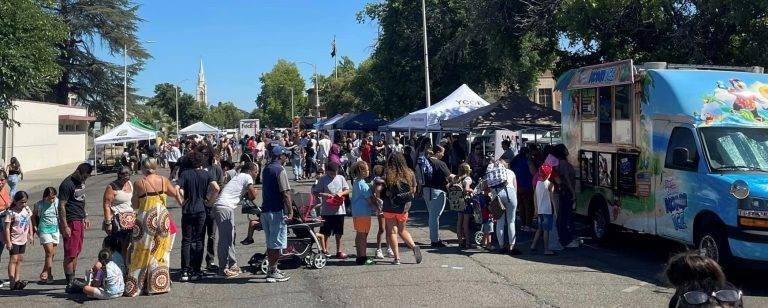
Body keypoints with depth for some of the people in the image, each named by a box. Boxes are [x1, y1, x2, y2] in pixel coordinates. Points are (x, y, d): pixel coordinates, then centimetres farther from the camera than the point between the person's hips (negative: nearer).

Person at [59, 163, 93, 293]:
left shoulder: (81, 182, 12)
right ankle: (70, 283, -1)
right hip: (71, 222, -9)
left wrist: (85, 217, 23)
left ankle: (73, 280, 21)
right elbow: (61, 206, -17)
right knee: (70, 254, -5)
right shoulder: (67, 184, -15)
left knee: (76, 252, 13)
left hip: (80, 221, 9)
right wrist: (64, 227, -20)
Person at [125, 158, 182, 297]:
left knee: (142, 251, 5)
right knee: (160, 250, 13)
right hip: (162, 217, 3)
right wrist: (182, 202, 31)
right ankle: (159, 284, 19)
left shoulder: (138, 183, -9)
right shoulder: (163, 180, -1)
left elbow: (135, 205, -4)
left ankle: (135, 286, 11)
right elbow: (176, 194, 12)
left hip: (146, 219, -3)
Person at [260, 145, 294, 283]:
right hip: (277, 211, -9)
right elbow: (285, 193, -19)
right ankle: (273, 273, 0)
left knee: (270, 243, 16)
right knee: (276, 243, -3)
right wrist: (290, 211, -16)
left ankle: (272, 270, 24)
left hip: (265, 210, 9)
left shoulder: (266, 169, 14)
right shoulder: (280, 170, -13)